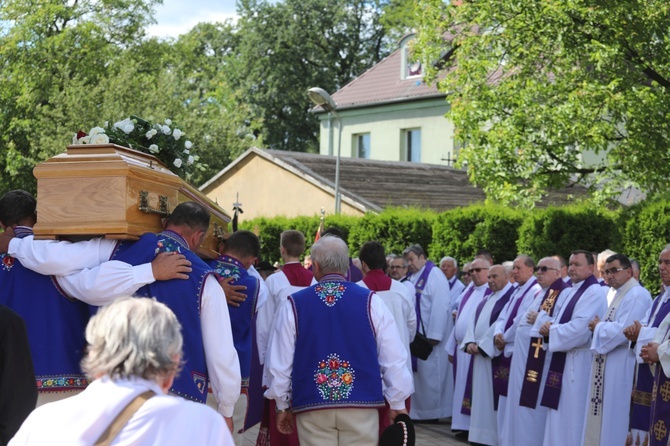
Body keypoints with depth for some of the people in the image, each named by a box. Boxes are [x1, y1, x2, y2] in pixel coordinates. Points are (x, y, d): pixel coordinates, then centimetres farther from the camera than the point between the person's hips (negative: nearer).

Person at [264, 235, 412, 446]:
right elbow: (393, 359, 0)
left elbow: (279, 362, 3)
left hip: (312, 407, 0)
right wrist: (398, 404, 10)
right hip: (362, 405, 0)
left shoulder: (293, 305, 0)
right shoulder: (371, 302, -1)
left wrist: (283, 405, 16)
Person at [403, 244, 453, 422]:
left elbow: (440, 306, -15)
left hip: (430, 335, -7)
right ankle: (417, 410, 14)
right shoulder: (412, 277, 13)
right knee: (417, 373, 9)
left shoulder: (435, 275, -10)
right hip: (415, 335, 7)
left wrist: (434, 335, -19)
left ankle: (432, 412, 6)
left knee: (430, 373, -2)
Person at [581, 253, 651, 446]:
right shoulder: (619, 295, 18)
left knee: (615, 418, -6)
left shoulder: (637, 296, -15)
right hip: (609, 368, 10)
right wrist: (600, 326, 1)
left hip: (623, 370, -10)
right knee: (603, 416, 12)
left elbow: (623, 331, -24)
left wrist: (599, 327, -8)